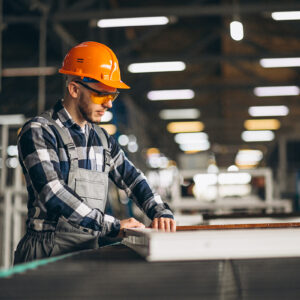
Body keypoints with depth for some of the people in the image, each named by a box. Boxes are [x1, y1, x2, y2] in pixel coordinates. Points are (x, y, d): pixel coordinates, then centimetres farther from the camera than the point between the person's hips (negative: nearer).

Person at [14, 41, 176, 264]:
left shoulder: (102, 139, 21)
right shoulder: (38, 132, -3)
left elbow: (133, 179, 26)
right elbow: (53, 194, -15)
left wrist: (161, 212, 6)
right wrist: (112, 226, -17)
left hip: (91, 249, 7)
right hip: (49, 251, -7)